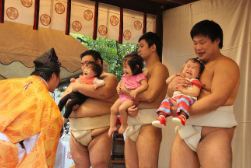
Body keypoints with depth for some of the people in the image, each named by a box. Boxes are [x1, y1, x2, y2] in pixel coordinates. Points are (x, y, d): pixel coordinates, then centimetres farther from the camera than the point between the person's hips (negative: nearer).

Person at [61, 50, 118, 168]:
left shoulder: (109, 78, 3)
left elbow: (104, 93, -18)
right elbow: (64, 95, 21)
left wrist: (78, 87, -10)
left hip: (99, 131, -6)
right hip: (76, 130, 6)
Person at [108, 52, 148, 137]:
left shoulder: (140, 76, -12)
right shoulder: (125, 76, 11)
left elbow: (145, 85, -20)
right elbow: (121, 82, 26)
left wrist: (136, 91, -32)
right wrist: (118, 87, 3)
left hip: (132, 98, -8)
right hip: (123, 96, 8)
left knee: (122, 108, -27)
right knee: (113, 109, 1)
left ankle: (124, 125, -5)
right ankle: (112, 126, 15)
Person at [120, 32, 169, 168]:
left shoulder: (159, 68, -1)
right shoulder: (142, 72, 25)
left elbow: (149, 95, -15)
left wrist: (124, 90, -2)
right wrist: (128, 108, -4)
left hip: (148, 124, -8)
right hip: (133, 124, 8)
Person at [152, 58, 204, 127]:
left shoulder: (195, 81, 13)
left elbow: (196, 92, -6)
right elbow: (167, 81, 42)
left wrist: (183, 90, -10)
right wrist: (174, 75, 30)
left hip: (188, 97, -6)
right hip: (175, 97, 6)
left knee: (183, 100, -40)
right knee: (166, 101, -21)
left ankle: (183, 116, -62)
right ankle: (161, 116, -37)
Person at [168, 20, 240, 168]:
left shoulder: (226, 64, -1)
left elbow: (217, 99, -16)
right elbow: (172, 95, 22)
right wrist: (172, 86, -2)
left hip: (214, 131, -6)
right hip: (187, 130, 7)